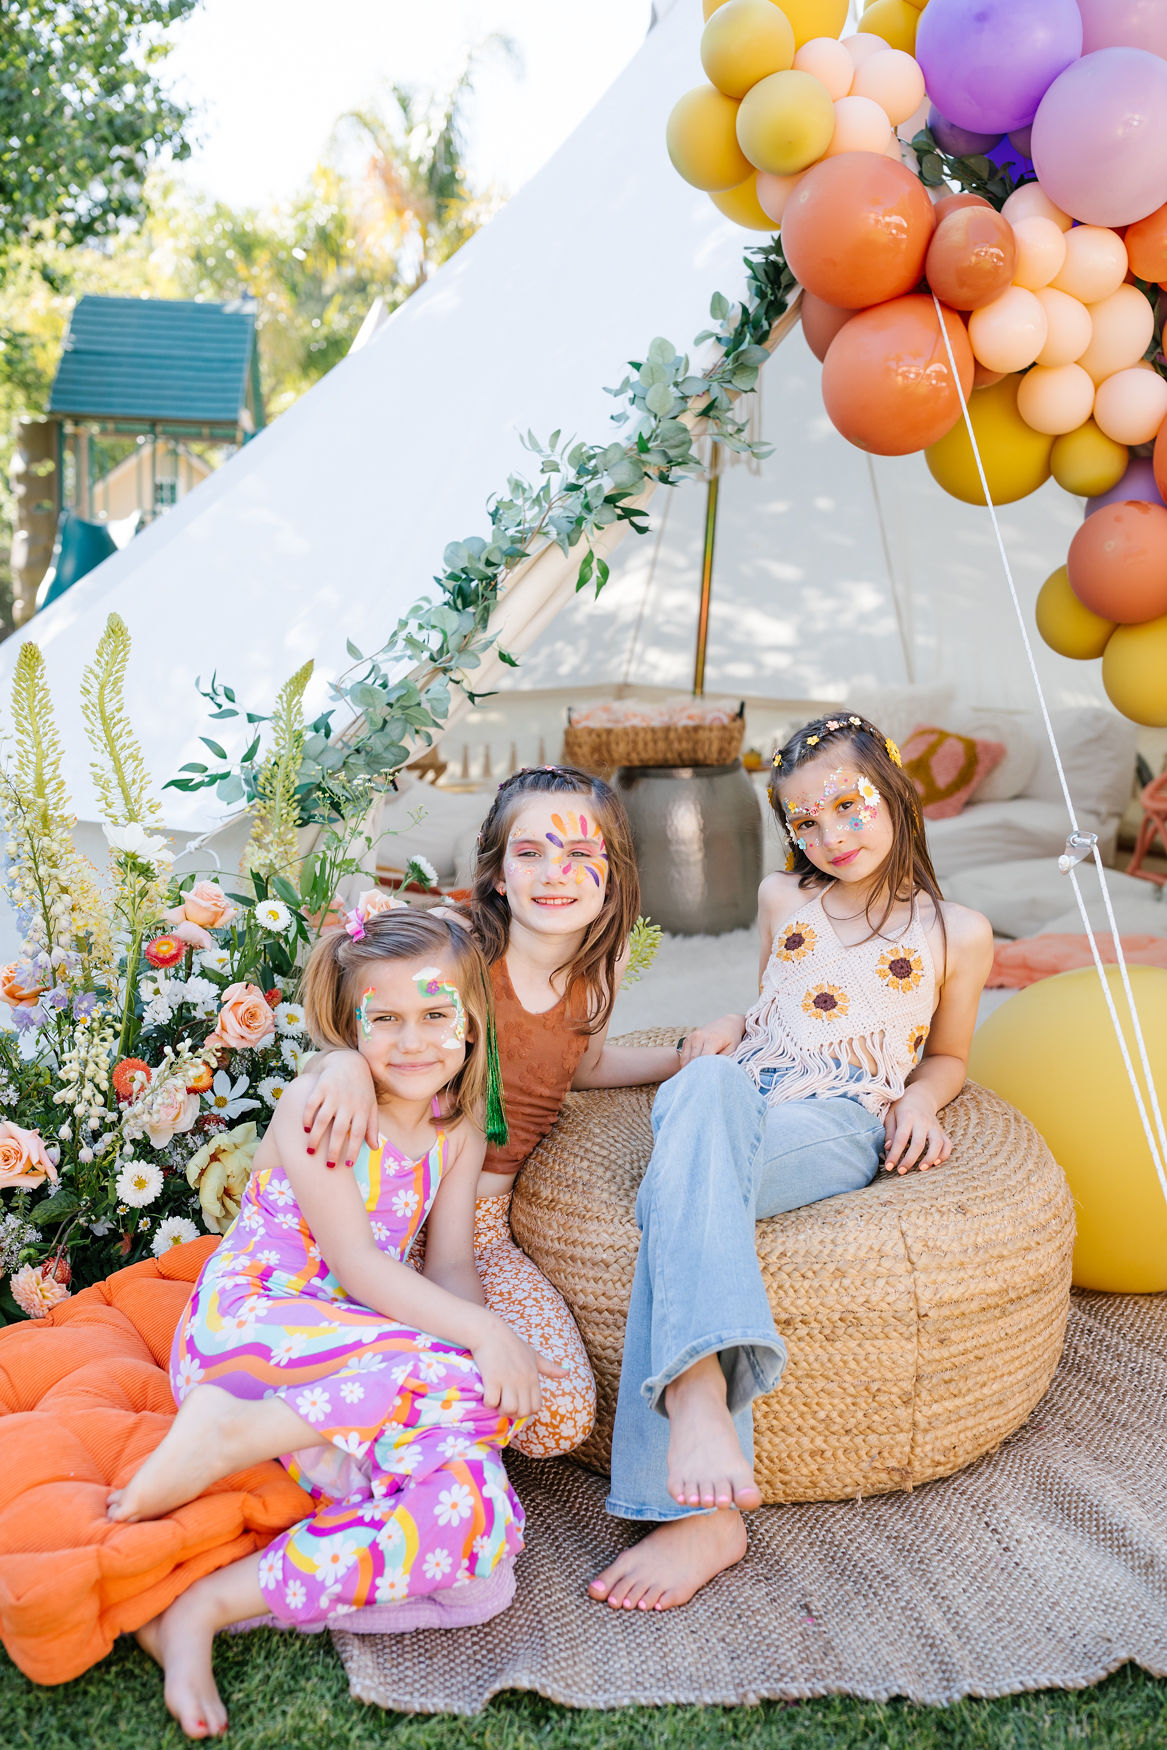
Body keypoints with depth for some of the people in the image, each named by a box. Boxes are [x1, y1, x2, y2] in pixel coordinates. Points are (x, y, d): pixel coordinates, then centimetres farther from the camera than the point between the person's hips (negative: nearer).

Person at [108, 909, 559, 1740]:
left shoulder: (461, 1126, 12)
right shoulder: (314, 1104, -8)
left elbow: (449, 1266, 5)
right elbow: (356, 1265, -15)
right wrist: (482, 1331, -25)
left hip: (349, 1354, 6)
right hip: (245, 1323, -6)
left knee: (480, 1511, -23)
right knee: (462, 1385, -33)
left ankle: (206, 1603, -22)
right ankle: (236, 1432, -23)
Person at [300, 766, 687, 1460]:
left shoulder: (600, 972, 3)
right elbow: (348, 1028, -10)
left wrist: (687, 1055, 13)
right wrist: (347, 1062, -34)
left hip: (480, 1222, 5)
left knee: (561, 1419, -12)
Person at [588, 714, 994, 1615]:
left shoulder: (958, 933, 15)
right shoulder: (780, 900, 24)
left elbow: (947, 1055, 26)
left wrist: (919, 1100, 4)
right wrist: (731, 1027, 14)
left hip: (836, 1126, -2)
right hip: (741, 1092, 3)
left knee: (682, 1201, -38)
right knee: (710, 1087, -40)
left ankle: (699, 1513, -48)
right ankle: (700, 1400, -59)